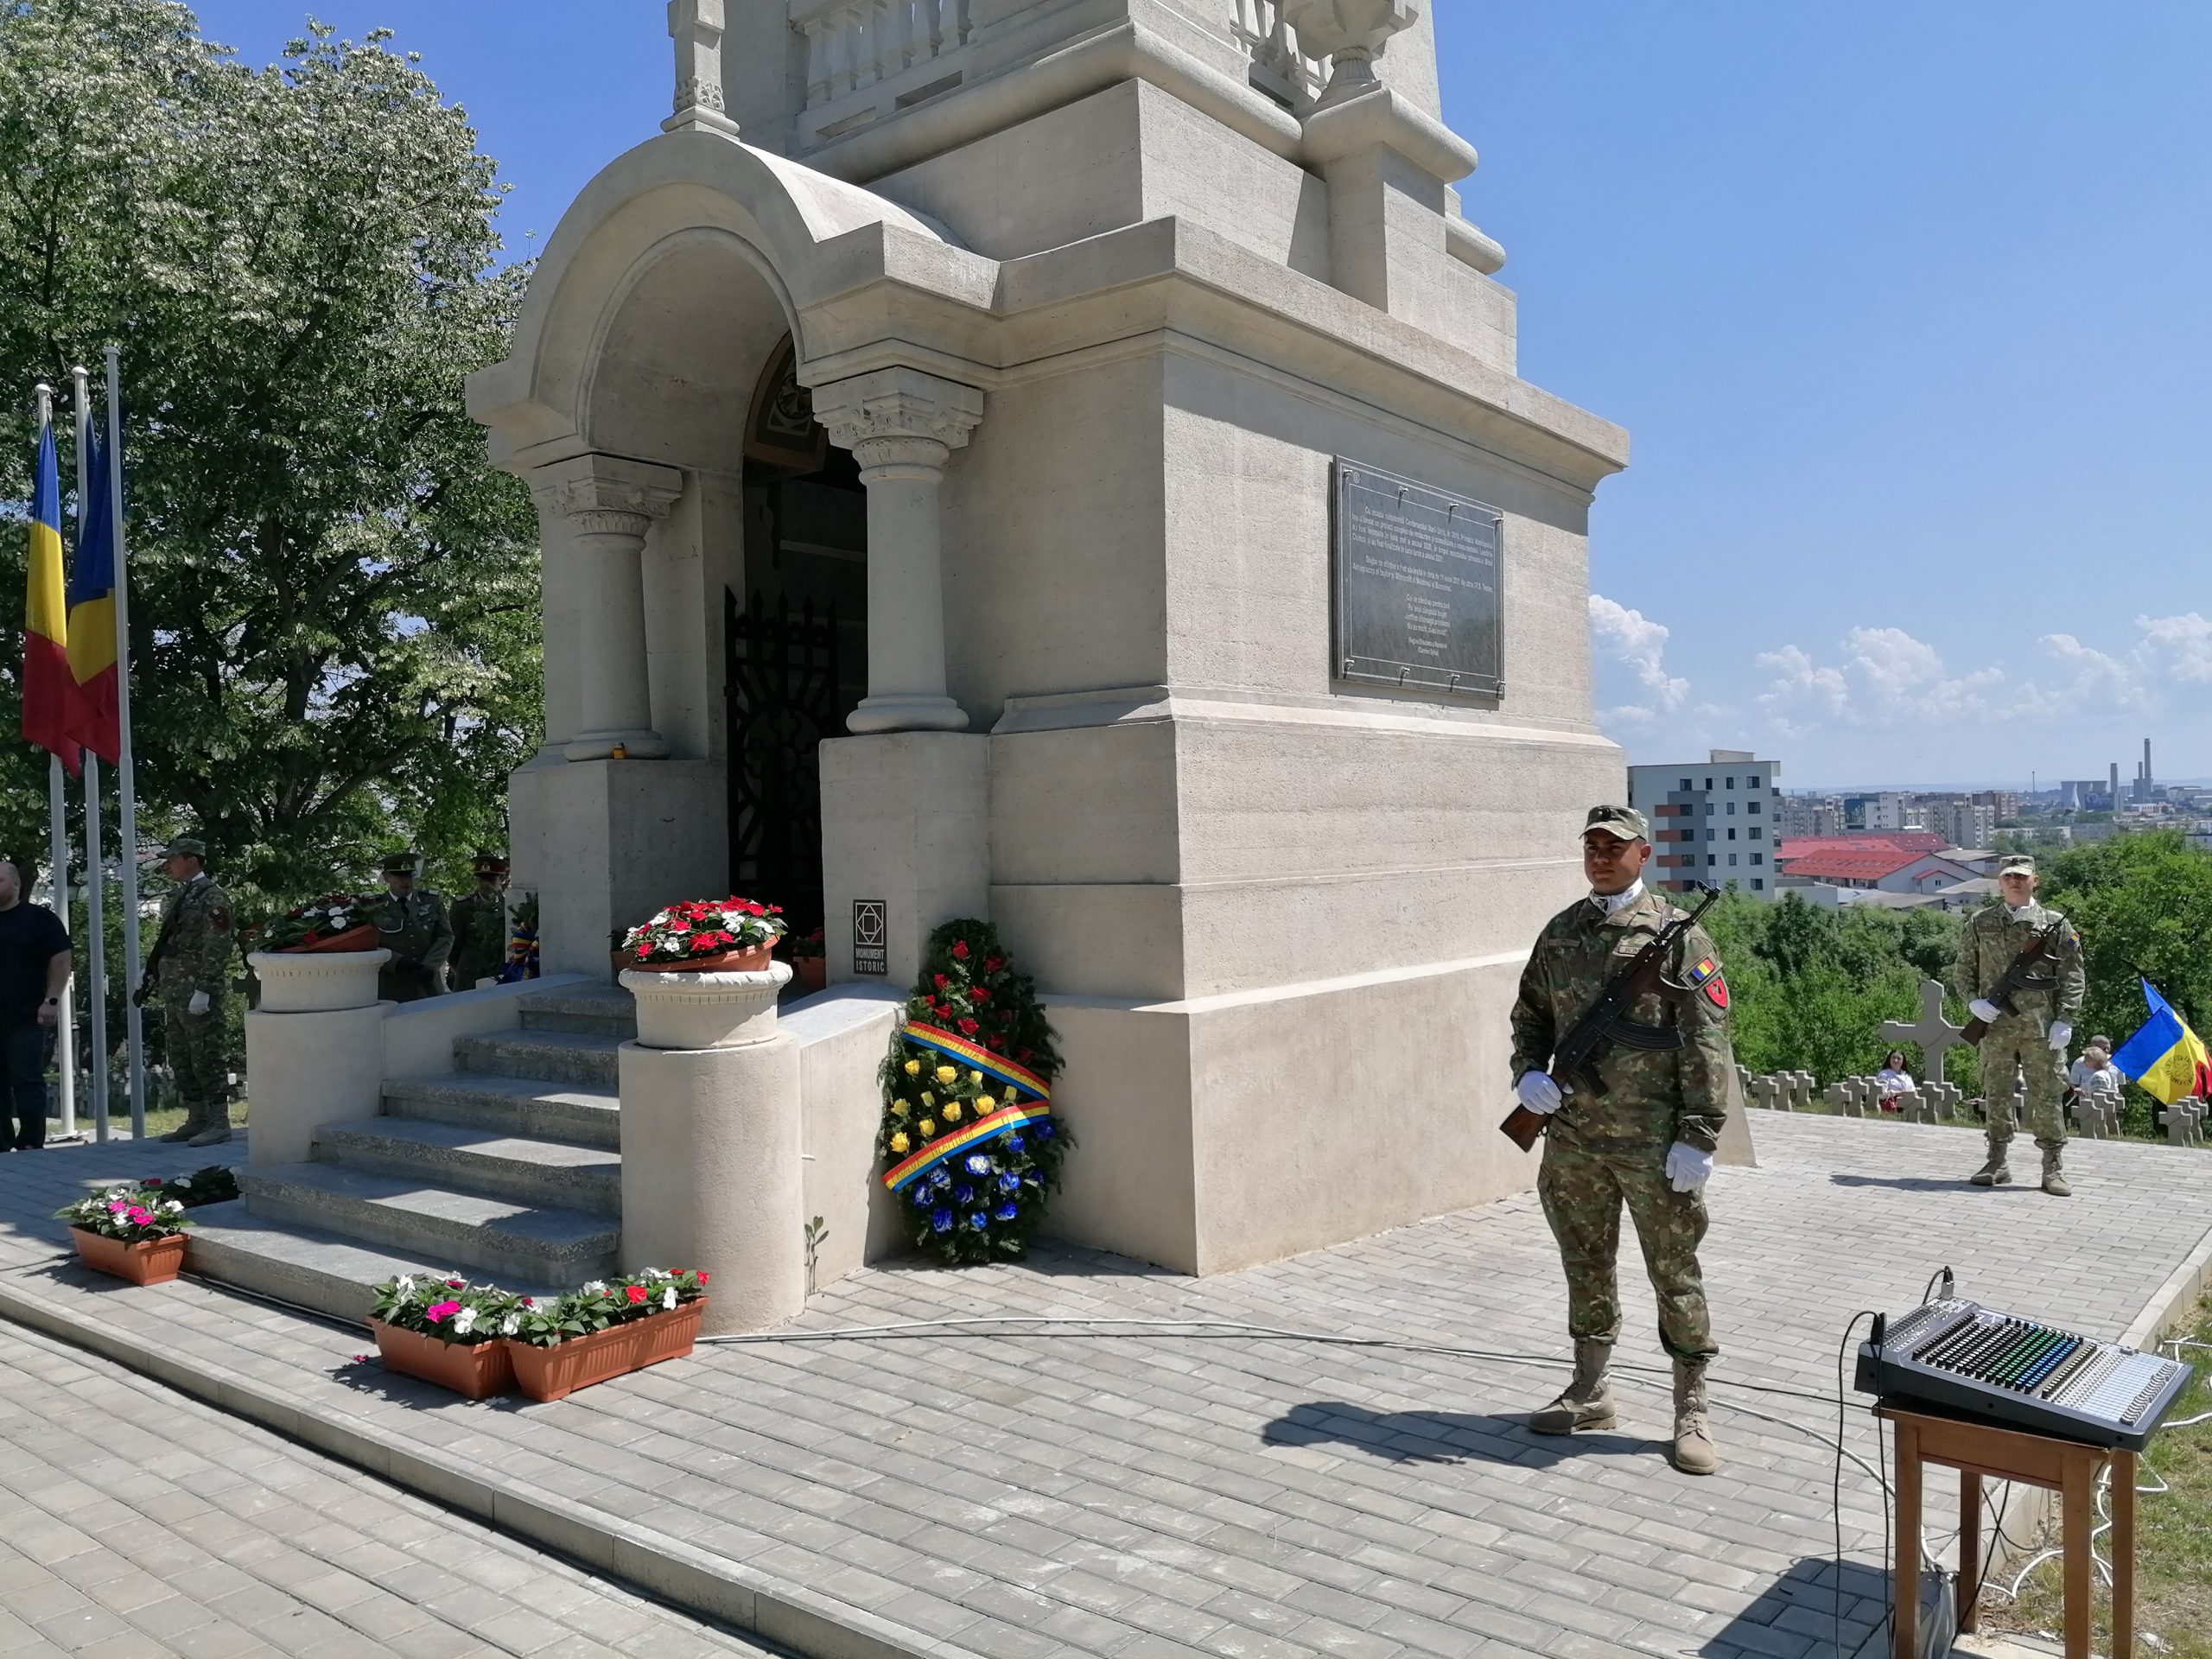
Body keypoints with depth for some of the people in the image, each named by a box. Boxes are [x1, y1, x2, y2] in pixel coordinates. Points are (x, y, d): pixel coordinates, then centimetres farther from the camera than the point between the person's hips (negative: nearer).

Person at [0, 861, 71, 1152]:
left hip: (27, 1017, -5)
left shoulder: (39, 918, 1)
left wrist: (51, 1000, -13)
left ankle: (31, 1143, -2)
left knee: (27, 1080, -5)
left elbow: (60, 960, -4)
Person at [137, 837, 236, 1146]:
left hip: (198, 992, -9)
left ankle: (219, 1123, 0)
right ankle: (197, 1120, 20)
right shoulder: (176, 896, 16)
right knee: (180, 1058, 12)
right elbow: (165, 942, 22)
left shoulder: (212, 898, -11)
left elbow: (217, 948, -18)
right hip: (173, 992, 9)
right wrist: (150, 976, 16)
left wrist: (203, 990, -22)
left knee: (205, 1058, -6)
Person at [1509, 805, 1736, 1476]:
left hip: (1653, 1142, -5)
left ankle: (1692, 1409, 18)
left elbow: (1706, 1042, -10)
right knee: (1586, 1267, 16)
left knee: (1675, 1274, 4)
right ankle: (1589, 1392, 30)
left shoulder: (1677, 933, -7)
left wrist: (1698, 1137, -14)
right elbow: (1530, 1014, 18)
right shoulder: (1560, 932, 9)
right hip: (1574, 1137, 5)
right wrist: (1529, 1072, -2)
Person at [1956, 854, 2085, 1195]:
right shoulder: (1980, 923, 9)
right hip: (1995, 1024, 2)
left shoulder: (2056, 925, 4)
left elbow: (2072, 977, 2)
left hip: (2042, 1028, -2)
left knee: (2047, 1096, 0)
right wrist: (1973, 1000, -4)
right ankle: (1997, 1164, 18)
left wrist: (2065, 1020, -7)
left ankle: (2053, 1170, 7)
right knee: (1997, 1095, 8)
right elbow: (1964, 968, 13)